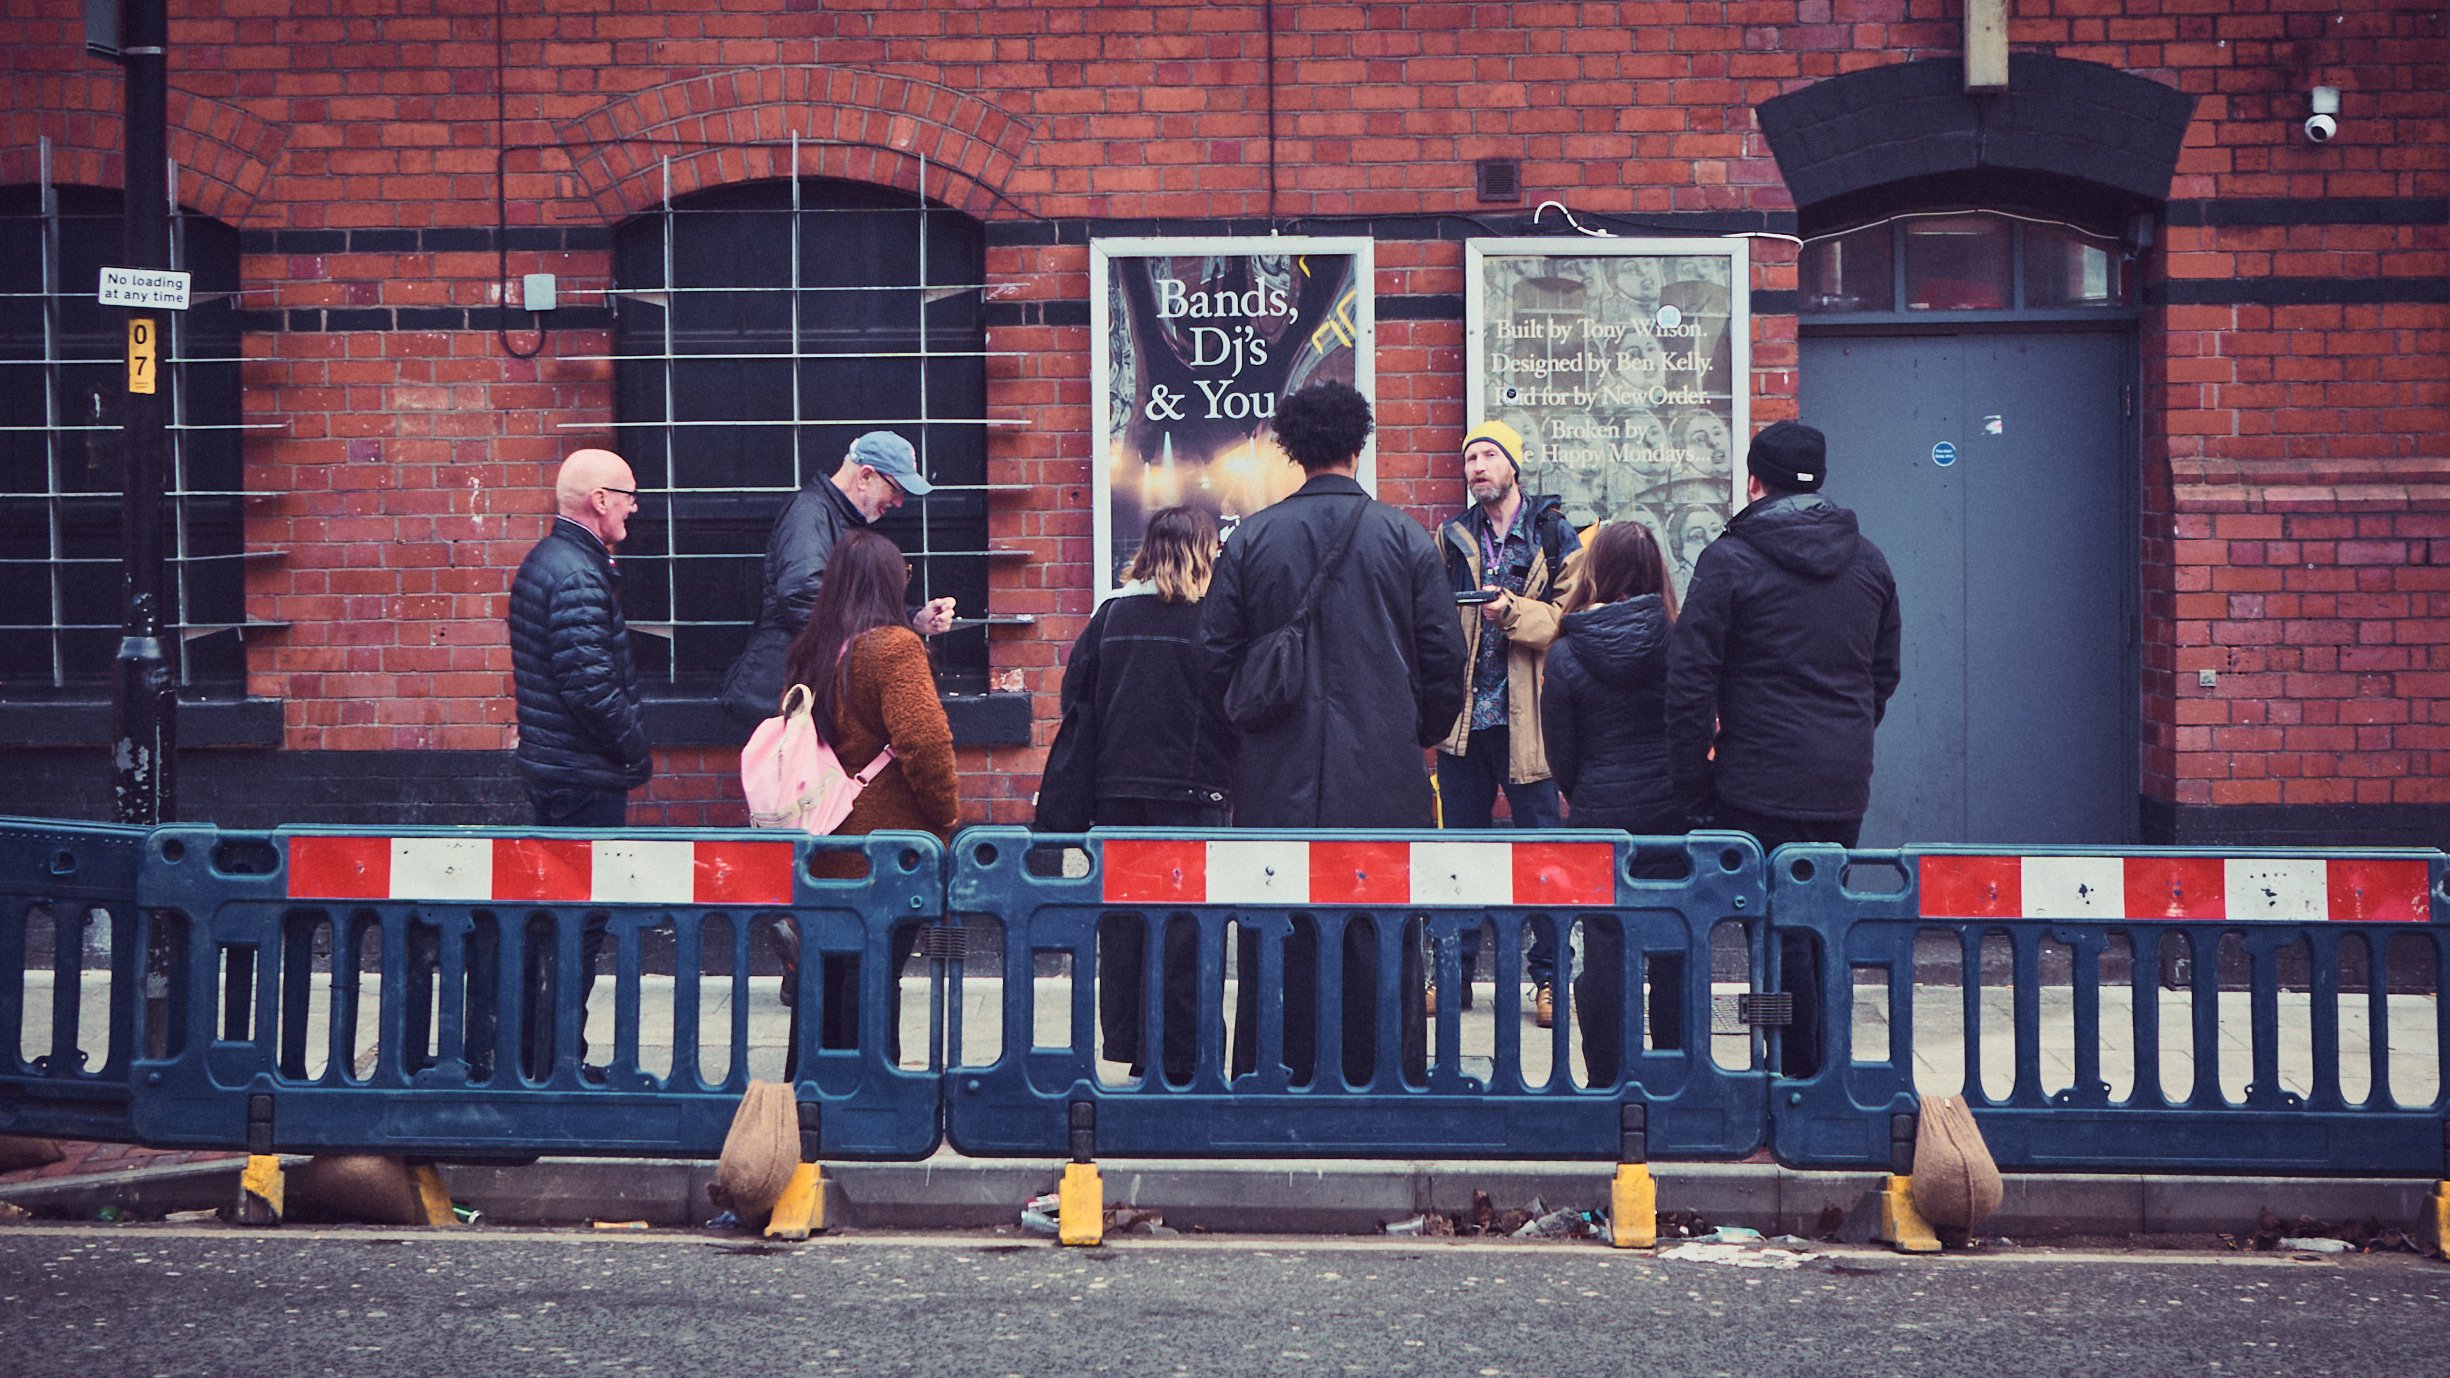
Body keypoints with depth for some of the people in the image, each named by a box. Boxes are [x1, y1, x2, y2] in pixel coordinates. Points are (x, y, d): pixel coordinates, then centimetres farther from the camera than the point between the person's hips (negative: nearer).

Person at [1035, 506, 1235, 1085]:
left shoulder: (1110, 615, 5)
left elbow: (1079, 710, 6)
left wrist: (1061, 812, 9)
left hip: (1117, 795, 4)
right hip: (1191, 793, -4)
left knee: (1122, 919, 11)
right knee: (1183, 928, 0)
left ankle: (1128, 1045, 17)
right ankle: (1174, 1058, 1)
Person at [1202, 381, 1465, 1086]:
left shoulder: (1251, 539, 2)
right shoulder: (1404, 537, 0)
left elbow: (1216, 655, 5)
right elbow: (1445, 656, 2)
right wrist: (1425, 734, 18)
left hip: (1278, 775, 1)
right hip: (1383, 777, -1)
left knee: (1277, 941, 5)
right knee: (1379, 938, 3)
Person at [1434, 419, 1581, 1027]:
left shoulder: (1555, 536, 2)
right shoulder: (1452, 539, 12)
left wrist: (1515, 613, -19)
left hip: (1527, 718, -3)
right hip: (1464, 718, 3)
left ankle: (1548, 977, 7)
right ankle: (1455, 973, 15)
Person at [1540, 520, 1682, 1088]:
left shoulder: (1565, 655, -9)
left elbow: (1561, 757, -2)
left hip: (1602, 816, -2)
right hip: (1672, 815, 2)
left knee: (1604, 950, 6)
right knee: (1675, 953, 10)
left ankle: (1607, 1083, 10)